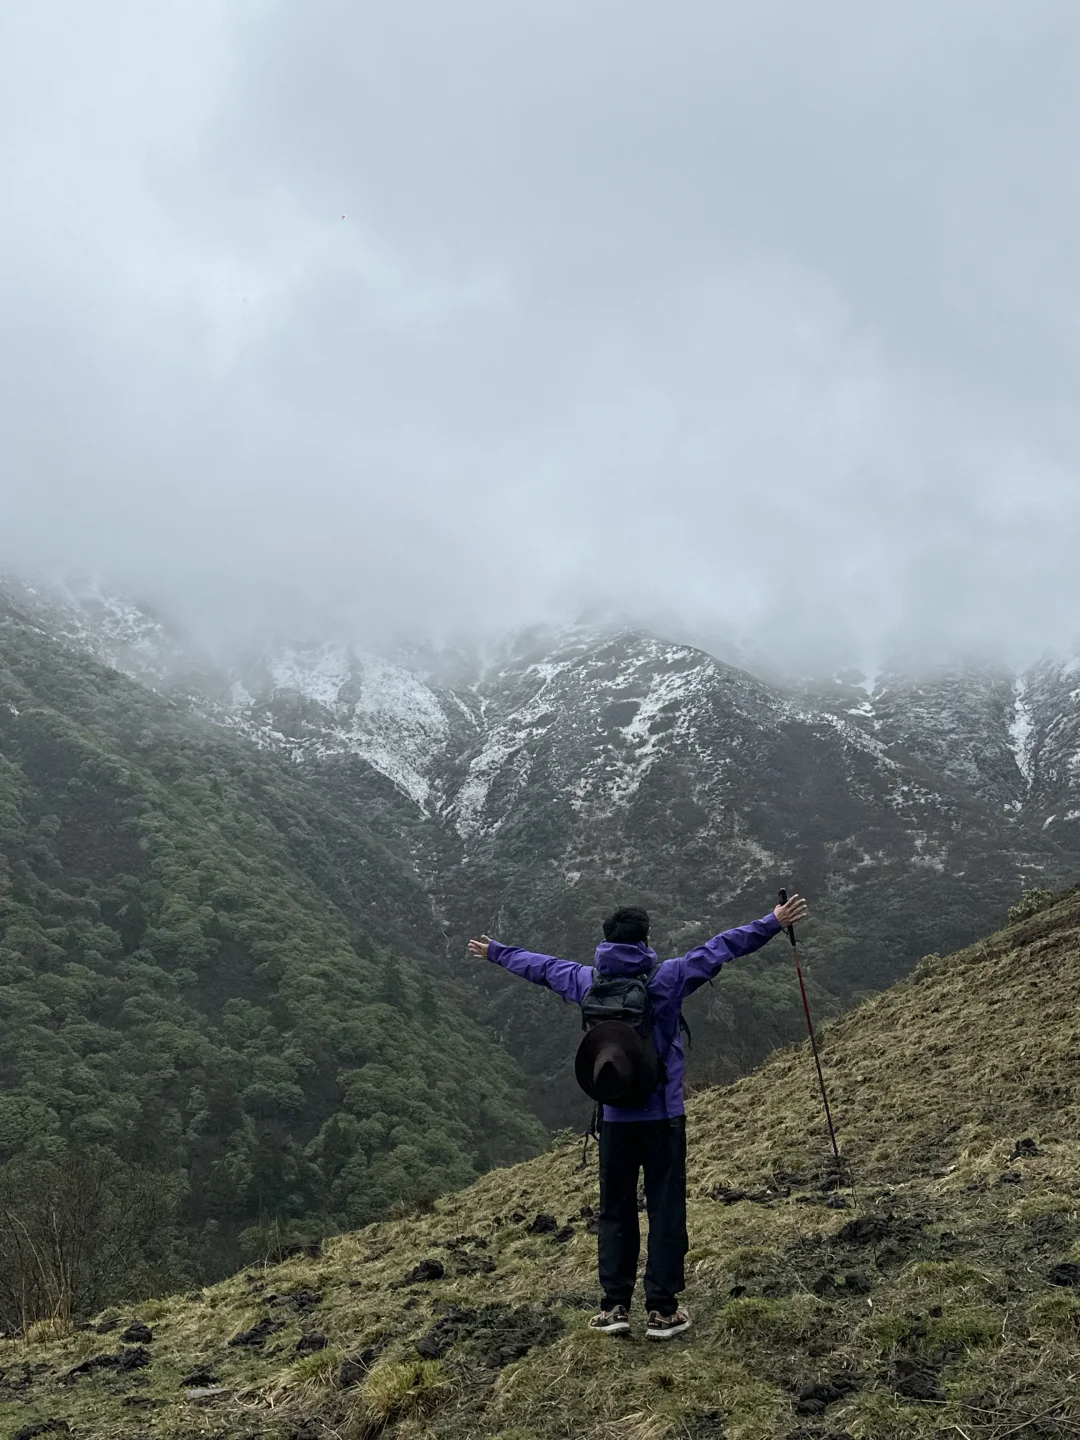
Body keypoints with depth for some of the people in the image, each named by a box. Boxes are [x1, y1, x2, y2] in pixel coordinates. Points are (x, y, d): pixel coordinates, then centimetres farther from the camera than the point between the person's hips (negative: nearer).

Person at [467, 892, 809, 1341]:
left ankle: (615, 1307, 15)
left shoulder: (587, 982, 1)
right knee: (665, 1210, 5)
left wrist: (495, 952, 33)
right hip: (663, 1115, -3)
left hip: (614, 1117, 3)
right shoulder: (665, 979, -9)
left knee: (615, 1211, 12)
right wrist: (773, 923, -6)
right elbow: (720, 949, -9)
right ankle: (662, 1310, 8)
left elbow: (541, 966, 17)